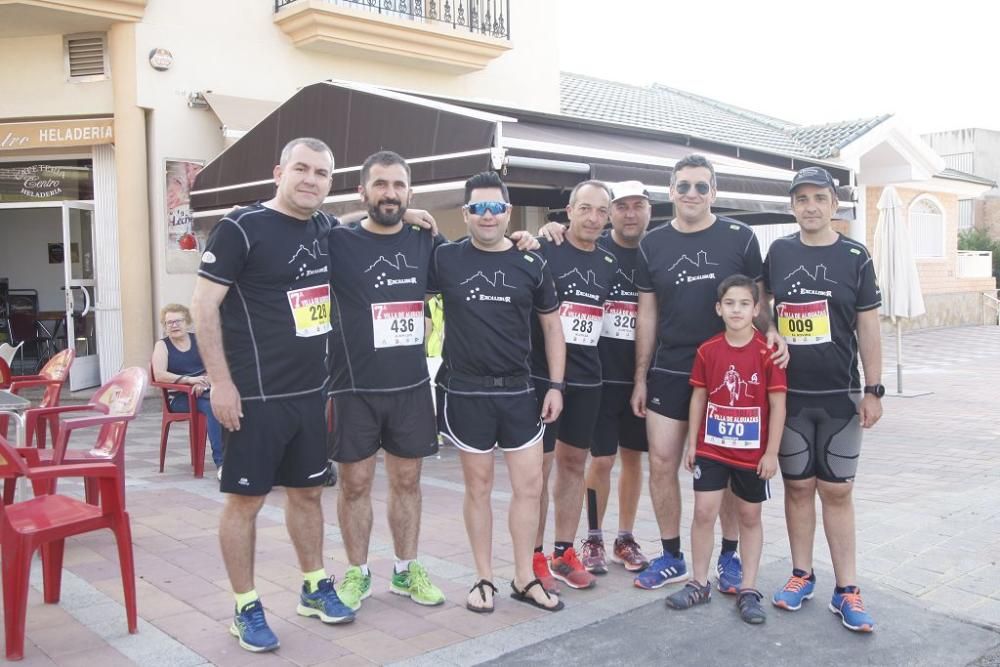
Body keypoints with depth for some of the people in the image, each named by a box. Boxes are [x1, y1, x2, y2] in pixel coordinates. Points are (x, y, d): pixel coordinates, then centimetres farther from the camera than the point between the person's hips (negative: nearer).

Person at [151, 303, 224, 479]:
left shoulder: (199, 340, 16)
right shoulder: (162, 345, 9)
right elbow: (159, 375, -7)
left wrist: (204, 382, -16)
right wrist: (189, 380, -21)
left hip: (206, 390, 3)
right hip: (181, 397, -3)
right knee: (212, 404, -35)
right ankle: (220, 461, -38)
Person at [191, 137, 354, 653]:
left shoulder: (325, 228, 7)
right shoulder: (241, 227, -11)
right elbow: (204, 304, -12)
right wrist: (221, 382, -15)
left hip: (310, 391, 6)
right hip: (256, 394, -6)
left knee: (307, 492, 17)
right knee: (245, 498, 4)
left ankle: (314, 588, 32)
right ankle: (245, 608, 18)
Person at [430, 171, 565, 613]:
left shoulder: (530, 264, 3)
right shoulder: (445, 259, -2)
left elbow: (552, 326, 9)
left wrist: (556, 386, 4)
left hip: (518, 391, 2)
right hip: (466, 392, -2)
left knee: (530, 484, 5)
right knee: (478, 485, 8)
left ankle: (525, 579, 21)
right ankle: (484, 579, 22)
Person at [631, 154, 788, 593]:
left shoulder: (740, 238, -3)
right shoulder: (652, 245, 3)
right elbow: (647, 314, 6)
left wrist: (771, 331, -18)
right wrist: (640, 377, 5)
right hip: (669, 372, 2)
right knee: (662, 464, 3)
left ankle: (729, 557, 24)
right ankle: (672, 558, 19)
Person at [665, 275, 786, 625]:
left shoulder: (767, 352, -10)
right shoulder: (707, 351, -2)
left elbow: (777, 404, -8)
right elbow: (698, 397, 5)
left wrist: (771, 452, -9)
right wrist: (691, 443, 4)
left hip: (753, 452, -2)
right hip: (711, 448, 2)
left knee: (750, 517, 11)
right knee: (704, 512, 2)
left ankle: (748, 590, 20)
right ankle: (699, 583, 17)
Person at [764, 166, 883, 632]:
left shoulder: (855, 257, -1)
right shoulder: (778, 253, 3)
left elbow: (867, 327, 0)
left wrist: (873, 390, -2)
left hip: (840, 395, -1)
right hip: (788, 393, 1)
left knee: (837, 490, 3)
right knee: (798, 485, 9)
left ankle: (846, 590, 11)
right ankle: (802, 576, 22)